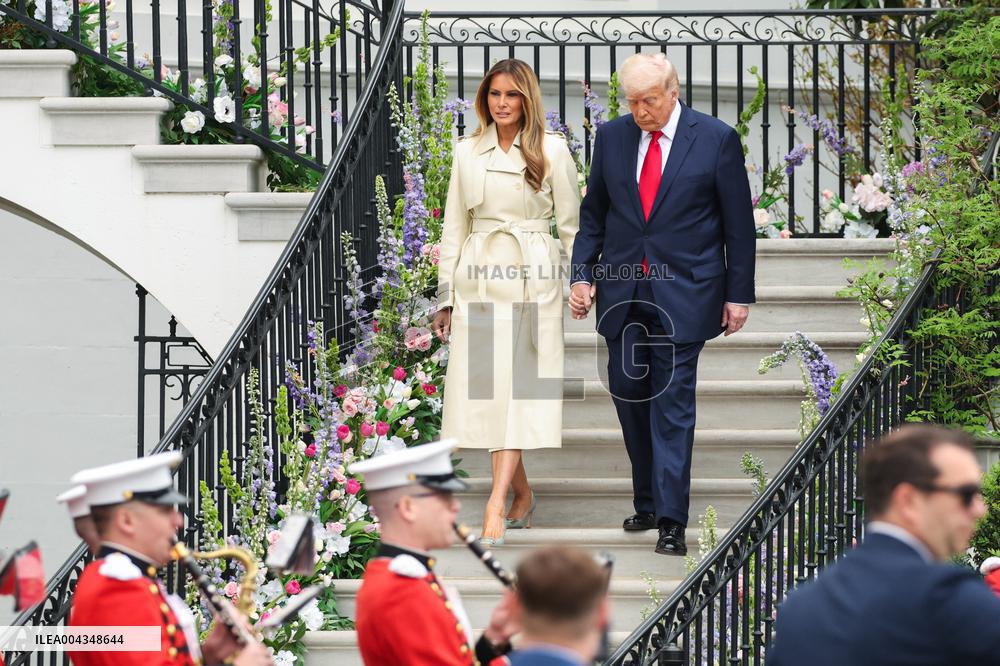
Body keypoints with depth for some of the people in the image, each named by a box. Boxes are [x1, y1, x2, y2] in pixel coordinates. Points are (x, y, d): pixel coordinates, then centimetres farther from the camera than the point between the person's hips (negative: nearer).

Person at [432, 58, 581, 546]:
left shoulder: (551, 150, 0)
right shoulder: (468, 152, 9)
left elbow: (571, 223, 3)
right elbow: (454, 226, 12)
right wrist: (445, 295, 9)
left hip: (532, 280, -3)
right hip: (479, 281, 3)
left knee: (517, 388, -10)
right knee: (485, 386, 2)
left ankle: (496, 505, -17)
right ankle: (522, 494, 17)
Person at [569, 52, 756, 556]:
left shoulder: (716, 139, -4)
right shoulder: (612, 137, 7)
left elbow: (738, 224, 0)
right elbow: (593, 213, 14)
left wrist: (738, 294, -2)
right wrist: (582, 274, 3)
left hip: (683, 294, -4)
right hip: (622, 292, 4)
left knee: (673, 403, -8)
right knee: (629, 395, 9)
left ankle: (671, 520, -8)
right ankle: (647, 503, 23)